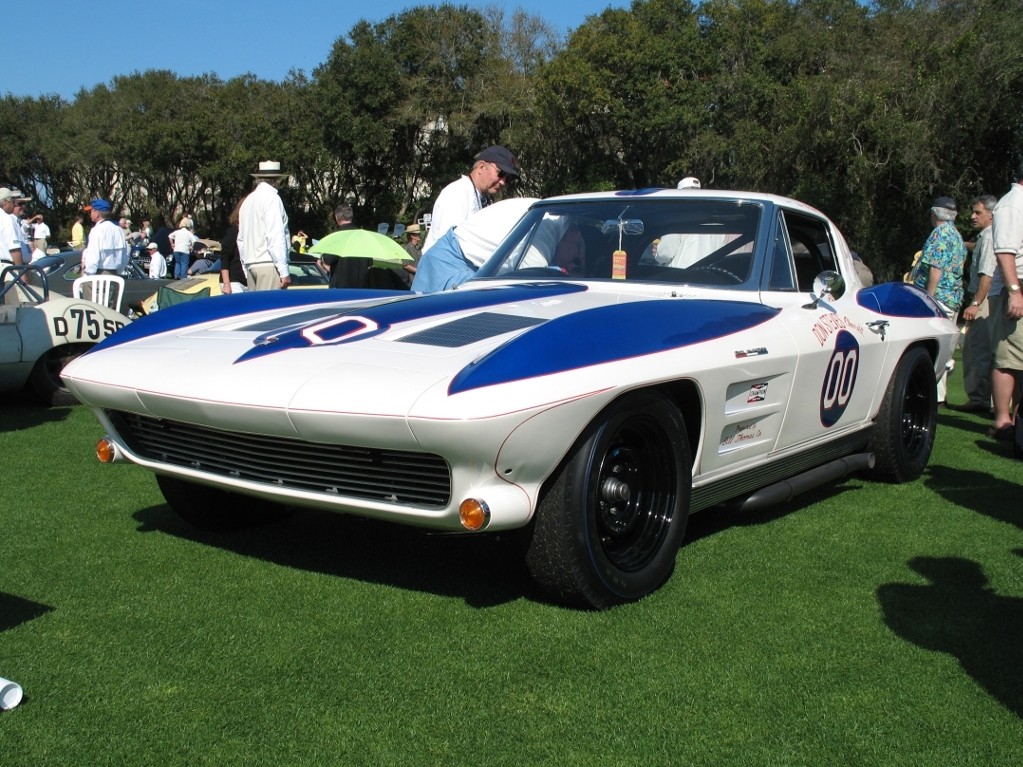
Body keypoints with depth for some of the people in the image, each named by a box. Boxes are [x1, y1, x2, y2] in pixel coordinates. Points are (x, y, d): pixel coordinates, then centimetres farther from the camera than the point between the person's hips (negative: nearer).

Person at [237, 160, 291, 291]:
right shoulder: (272, 198, -7)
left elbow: (241, 238, 18)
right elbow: (276, 236, -15)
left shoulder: (248, 200, 16)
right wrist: (284, 271, -16)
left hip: (250, 265, 8)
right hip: (269, 264, -8)